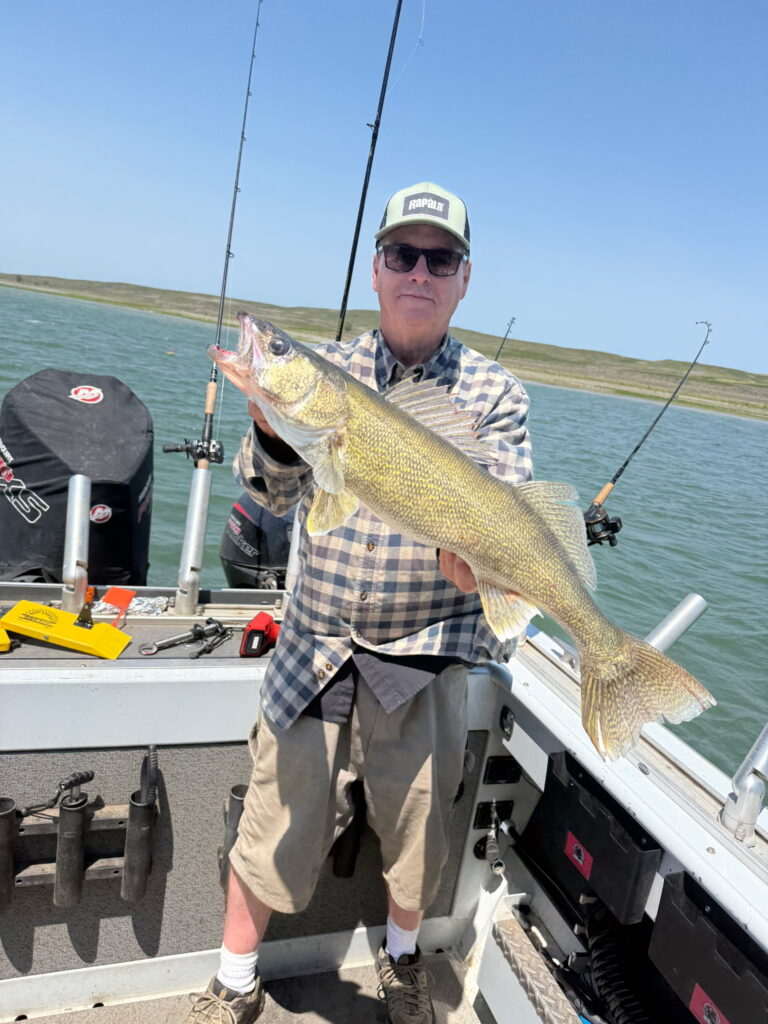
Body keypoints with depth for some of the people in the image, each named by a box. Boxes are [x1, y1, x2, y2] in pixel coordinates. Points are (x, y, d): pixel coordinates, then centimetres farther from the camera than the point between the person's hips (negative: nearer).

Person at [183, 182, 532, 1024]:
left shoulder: (493, 394, -2)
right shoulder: (324, 371, 2)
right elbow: (273, 494, -7)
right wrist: (271, 426, -28)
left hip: (425, 655, 0)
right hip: (315, 646, 1)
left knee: (417, 832, 16)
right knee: (275, 828, 9)